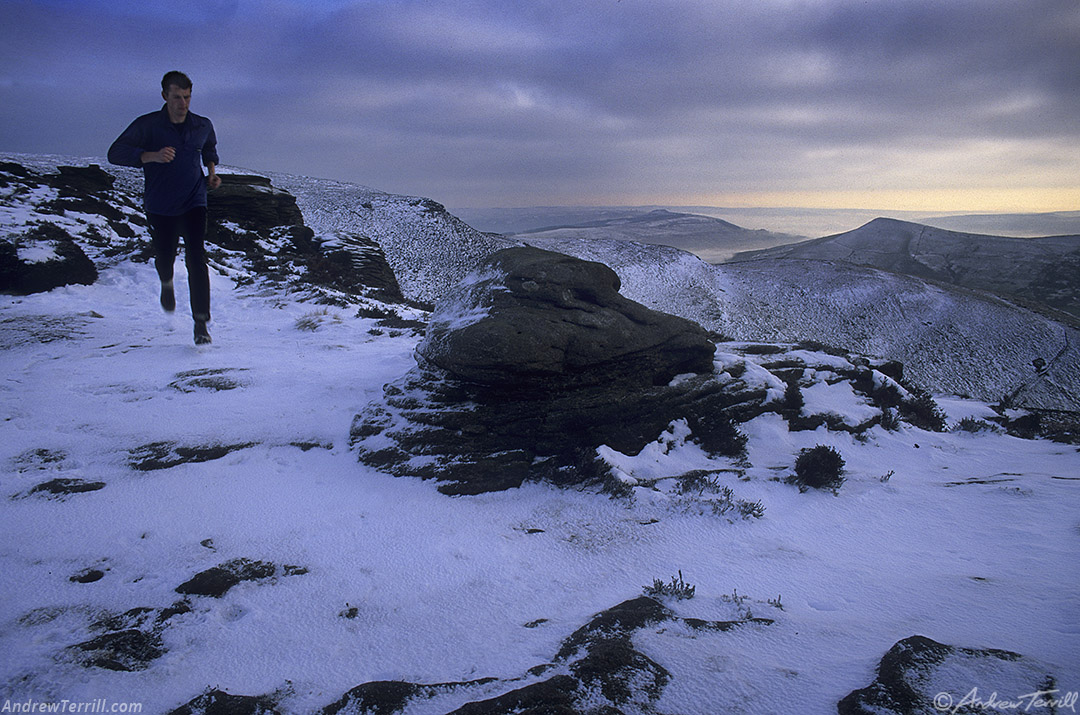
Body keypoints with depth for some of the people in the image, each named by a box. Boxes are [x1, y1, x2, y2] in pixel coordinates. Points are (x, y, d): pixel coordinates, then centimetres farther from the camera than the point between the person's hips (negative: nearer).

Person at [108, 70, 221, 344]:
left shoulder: (203, 126, 2)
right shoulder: (147, 125, -9)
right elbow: (115, 153, -16)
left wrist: (212, 171, 6)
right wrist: (152, 155, -31)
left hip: (194, 203, 0)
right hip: (160, 207, 0)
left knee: (196, 259, -15)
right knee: (164, 258, 11)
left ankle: (201, 322, -13)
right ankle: (166, 283, 51)